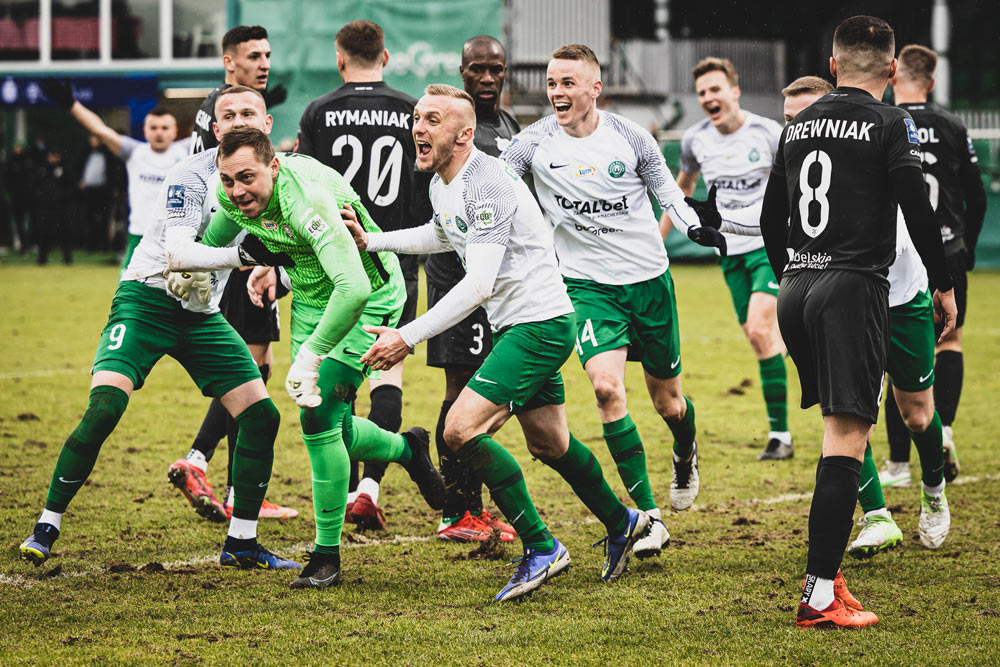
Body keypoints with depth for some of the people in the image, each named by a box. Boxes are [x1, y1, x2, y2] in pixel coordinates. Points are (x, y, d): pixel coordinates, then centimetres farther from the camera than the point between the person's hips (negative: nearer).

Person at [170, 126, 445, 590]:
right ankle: (407, 449, 43)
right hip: (311, 299, 8)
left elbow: (353, 288, -47)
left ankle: (327, 556, -5)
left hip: (367, 300, -8)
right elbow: (215, 242, 15)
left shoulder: (307, 200, -37)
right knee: (331, 431, 10)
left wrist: (310, 357, -45)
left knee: (319, 416, -17)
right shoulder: (233, 196, -13)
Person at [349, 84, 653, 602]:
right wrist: (371, 241, 23)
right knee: (548, 444, 22)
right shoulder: (441, 184, 7)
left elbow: (479, 284, -29)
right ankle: (621, 524, 43)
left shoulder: (486, 182, -23)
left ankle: (540, 549, -11)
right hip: (518, 325, 10)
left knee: (461, 429, -18)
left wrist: (408, 337, -30)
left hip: (538, 322, -10)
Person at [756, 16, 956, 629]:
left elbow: (771, 217, 21)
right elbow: (917, 209, -11)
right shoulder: (890, 124, -3)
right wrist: (944, 284, 0)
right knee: (847, 439, -9)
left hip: (796, 289, 7)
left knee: (842, 429, 19)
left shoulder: (799, 125, 14)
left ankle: (829, 570, 17)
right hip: (854, 286, -7)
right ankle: (820, 596, -15)